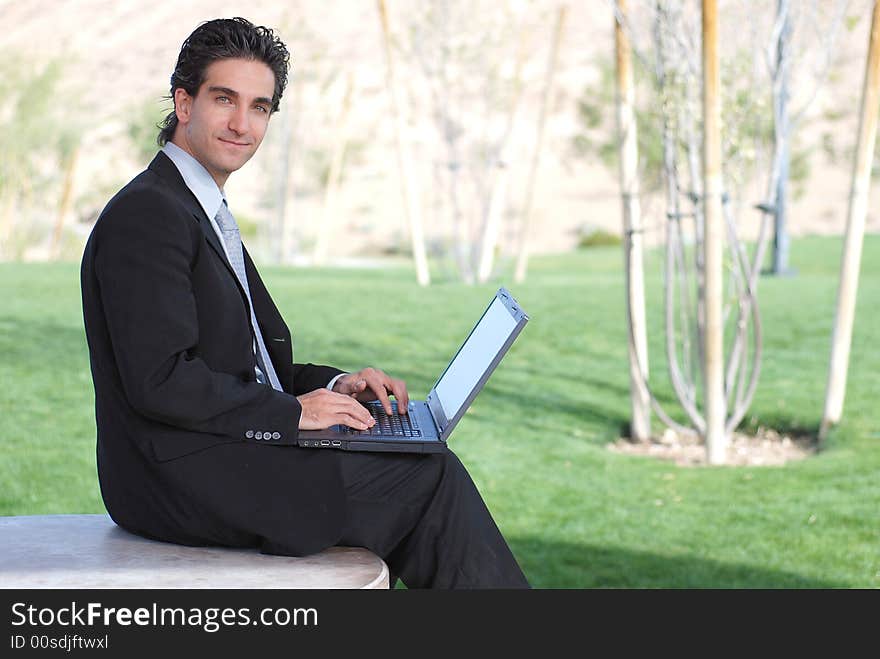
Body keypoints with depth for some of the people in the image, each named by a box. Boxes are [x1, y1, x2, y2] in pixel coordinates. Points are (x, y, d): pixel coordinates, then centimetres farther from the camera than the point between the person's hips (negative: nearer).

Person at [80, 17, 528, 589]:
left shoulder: (205, 213, 19)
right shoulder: (146, 215, -14)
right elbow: (159, 380, -22)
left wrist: (333, 387, 5)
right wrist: (291, 412, -16)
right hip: (182, 479, -10)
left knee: (425, 467, 3)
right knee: (432, 477, -10)